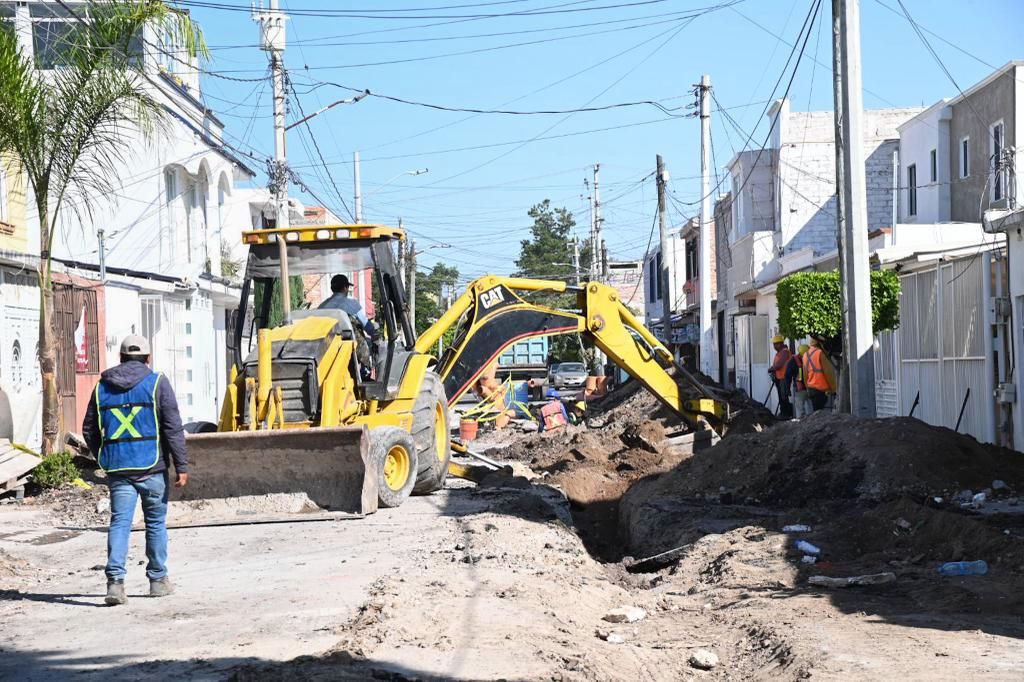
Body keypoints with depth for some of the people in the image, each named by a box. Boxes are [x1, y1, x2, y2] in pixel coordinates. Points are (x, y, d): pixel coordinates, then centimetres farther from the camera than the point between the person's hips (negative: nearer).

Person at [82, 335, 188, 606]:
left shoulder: (103, 386, 9)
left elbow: (90, 430, 13)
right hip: (152, 466, -2)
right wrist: (181, 466, -6)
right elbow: (173, 428, -8)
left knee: (120, 522, -1)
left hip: (117, 469, 2)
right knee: (155, 522, 11)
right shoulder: (157, 383, -2)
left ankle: (115, 580, -17)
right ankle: (158, 580, 19)